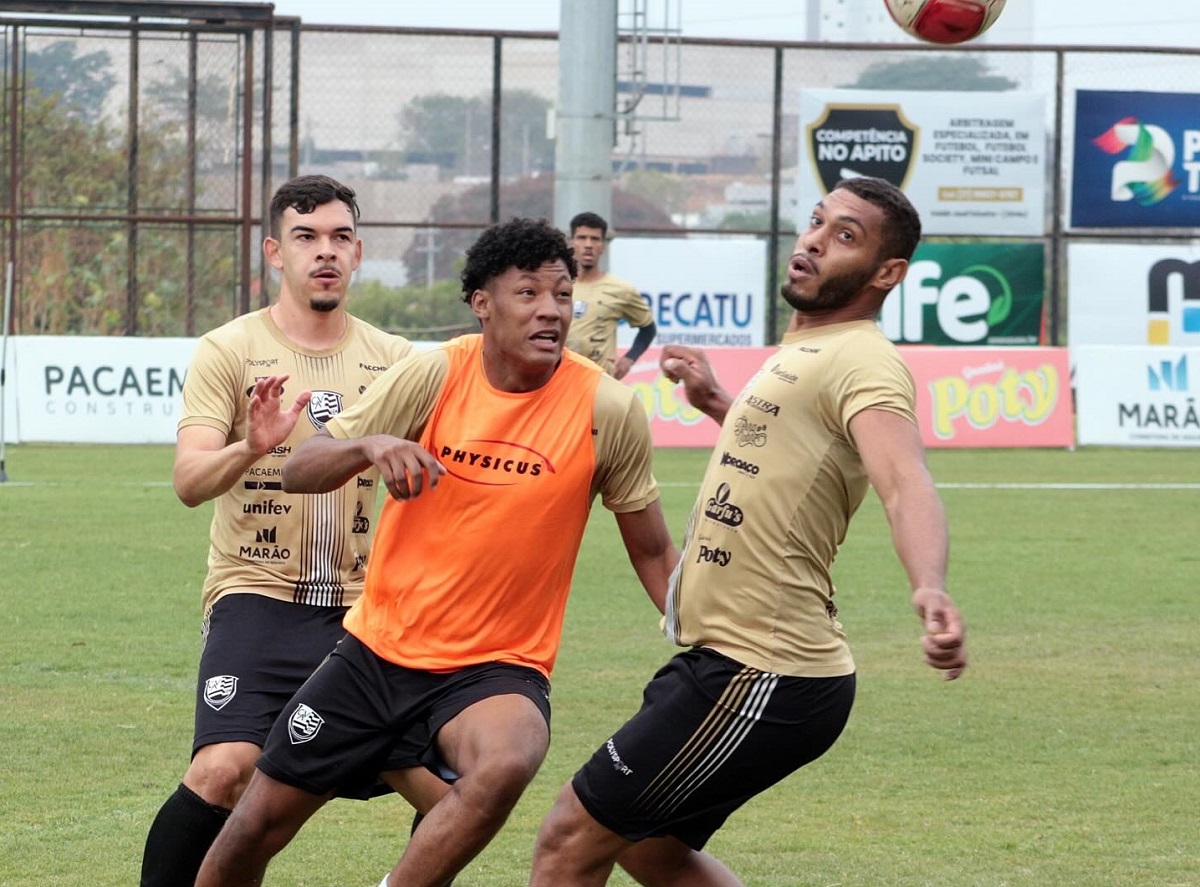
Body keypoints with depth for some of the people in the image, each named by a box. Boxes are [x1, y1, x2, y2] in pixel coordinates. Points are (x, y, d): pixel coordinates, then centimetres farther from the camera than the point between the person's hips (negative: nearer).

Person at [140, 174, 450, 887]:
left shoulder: (392, 359, 10)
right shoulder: (230, 351, -1)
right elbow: (190, 480, -13)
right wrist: (250, 447, -33)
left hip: (361, 607, 4)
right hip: (258, 598, -4)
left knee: (449, 790, -1)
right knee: (224, 769, -25)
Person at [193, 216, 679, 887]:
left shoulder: (608, 410, -10)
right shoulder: (435, 376, -8)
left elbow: (653, 552, 1)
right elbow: (300, 472, -5)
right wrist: (370, 446, -26)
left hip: (499, 668, -2)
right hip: (380, 649, 2)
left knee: (506, 764, -37)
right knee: (260, 822, 6)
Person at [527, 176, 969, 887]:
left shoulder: (862, 362, -18)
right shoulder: (806, 348, 14)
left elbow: (905, 482, -38)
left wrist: (930, 588, -55)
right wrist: (717, 402, 30)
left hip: (763, 683, -11)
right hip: (724, 661, 11)